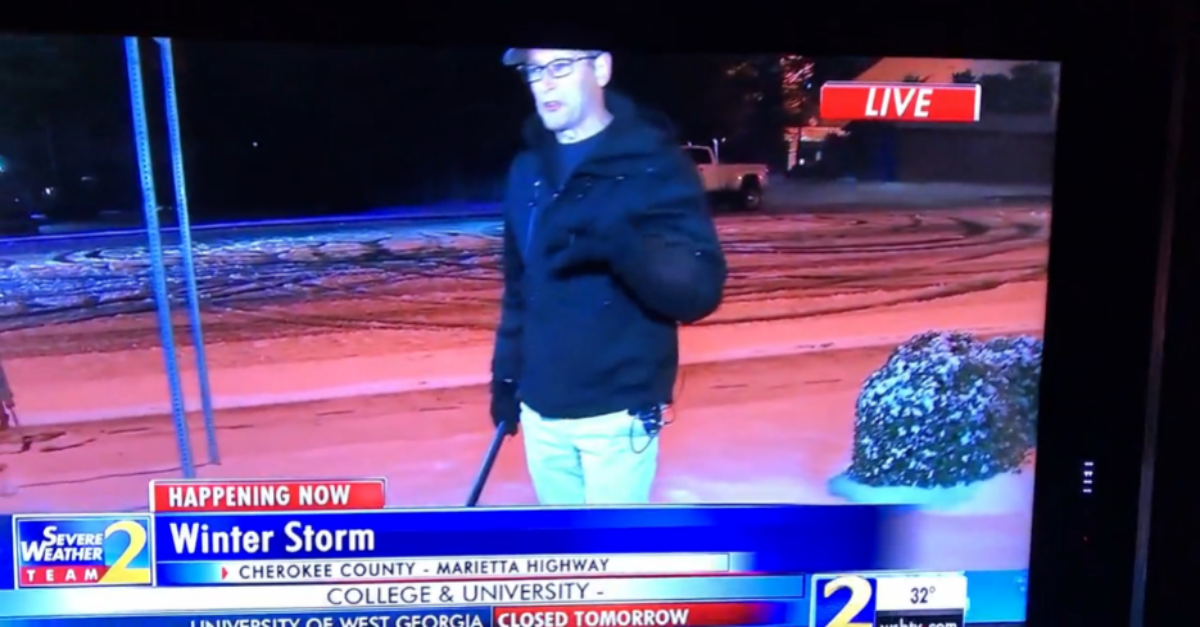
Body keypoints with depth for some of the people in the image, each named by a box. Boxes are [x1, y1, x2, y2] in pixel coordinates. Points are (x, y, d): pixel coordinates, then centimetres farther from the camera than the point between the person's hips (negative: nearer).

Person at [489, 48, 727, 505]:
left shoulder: (654, 164, -11)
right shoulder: (527, 170, 7)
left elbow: (700, 290, -18)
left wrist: (622, 247, -34)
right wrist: (506, 375, 15)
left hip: (616, 413, -5)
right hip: (540, 409, 6)